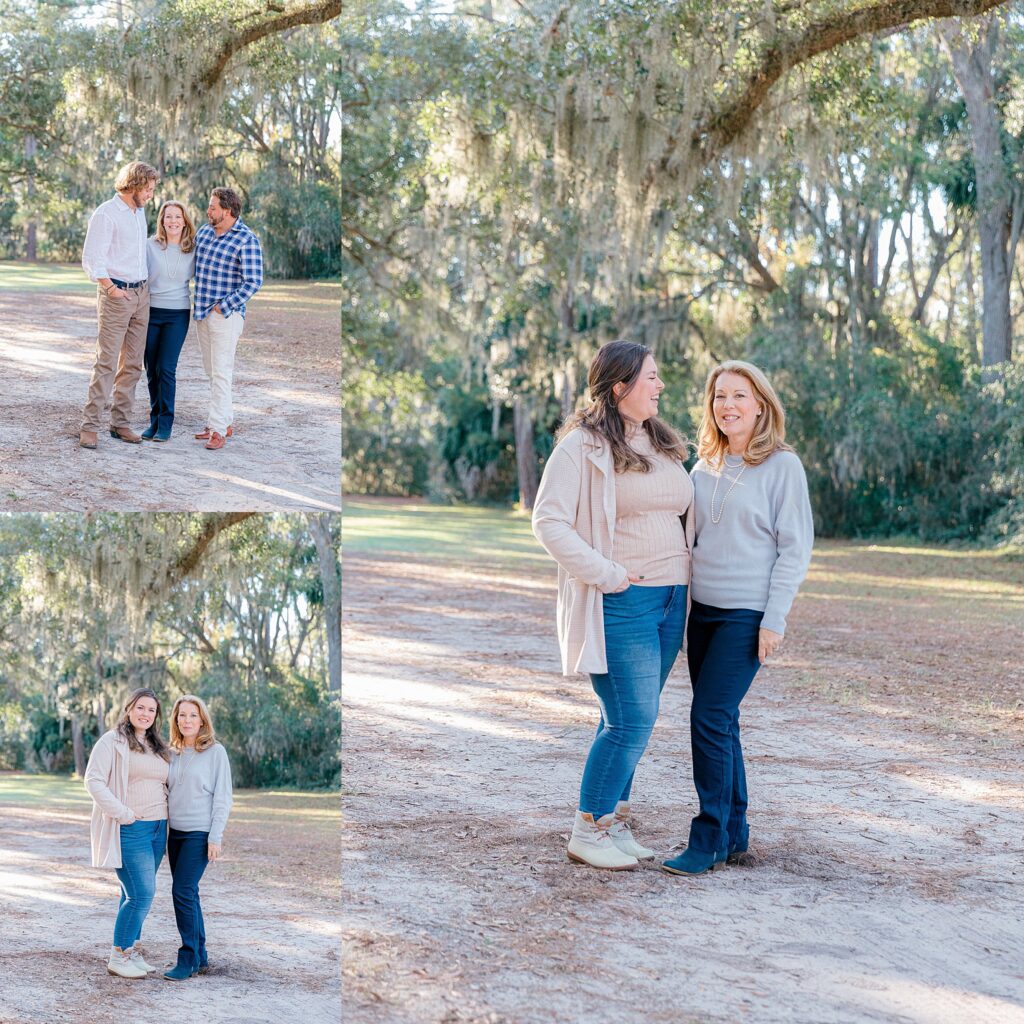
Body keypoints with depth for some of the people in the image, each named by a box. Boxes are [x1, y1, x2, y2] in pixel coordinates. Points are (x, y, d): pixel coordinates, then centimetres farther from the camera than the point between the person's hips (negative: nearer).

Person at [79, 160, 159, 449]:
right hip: (116, 295, -8)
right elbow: (91, 260, -14)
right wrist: (112, 289, -21)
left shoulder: (139, 213, 14)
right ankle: (90, 426, -8)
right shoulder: (106, 214, -11)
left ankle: (121, 422, 11)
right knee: (106, 361, -10)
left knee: (132, 363, 7)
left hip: (141, 294, 8)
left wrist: (146, 289, 15)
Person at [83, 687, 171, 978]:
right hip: (129, 831, -7)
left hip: (157, 829, 7)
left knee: (135, 894, 11)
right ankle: (118, 957, -2)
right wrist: (123, 813, -17)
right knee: (142, 894, -12)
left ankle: (131, 951, 18)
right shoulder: (112, 742, -5)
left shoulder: (158, 748, 17)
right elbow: (93, 781, -12)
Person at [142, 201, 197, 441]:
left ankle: (165, 424, -2)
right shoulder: (151, 245, 0)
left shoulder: (193, 249, 2)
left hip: (177, 314, -1)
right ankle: (155, 420, 17)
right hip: (151, 311, 1)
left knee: (166, 369, -8)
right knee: (151, 369, 5)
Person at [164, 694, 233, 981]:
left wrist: (216, 838, -12)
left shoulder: (215, 752, -5)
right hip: (176, 833, 6)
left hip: (200, 833, -6)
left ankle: (188, 960, -7)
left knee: (183, 892, -12)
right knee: (188, 894, 8)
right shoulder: (174, 754, 11)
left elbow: (222, 797, -7)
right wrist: (164, 836, 13)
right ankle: (200, 957, 16)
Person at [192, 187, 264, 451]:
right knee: (212, 371, 12)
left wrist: (223, 307, -16)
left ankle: (218, 430, -8)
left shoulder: (246, 240, -12)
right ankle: (224, 422, 20)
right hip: (202, 313, 7)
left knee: (221, 372, -8)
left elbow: (253, 282, -15)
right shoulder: (204, 232, 9)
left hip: (226, 314, -7)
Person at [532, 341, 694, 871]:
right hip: (622, 605, -7)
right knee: (631, 721, -9)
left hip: (670, 600, 7)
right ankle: (587, 832, 3)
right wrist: (606, 575, -17)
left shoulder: (663, 443, 15)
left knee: (630, 721, 12)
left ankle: (612, 823, 21)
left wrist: (684, 574, 12)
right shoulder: (584, 445, -8)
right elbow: (549, 520, -13)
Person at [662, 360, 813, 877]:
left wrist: (774, 620, -13)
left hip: (748, 615, -6)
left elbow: (795, 548, -8)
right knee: (718, 723, 8)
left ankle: (710, 839, -5)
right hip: (702, 610, 6)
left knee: (710, 719, -12)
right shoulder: (705, 468, 11)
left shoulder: (782, 466, -6)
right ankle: (733, 833, 18)